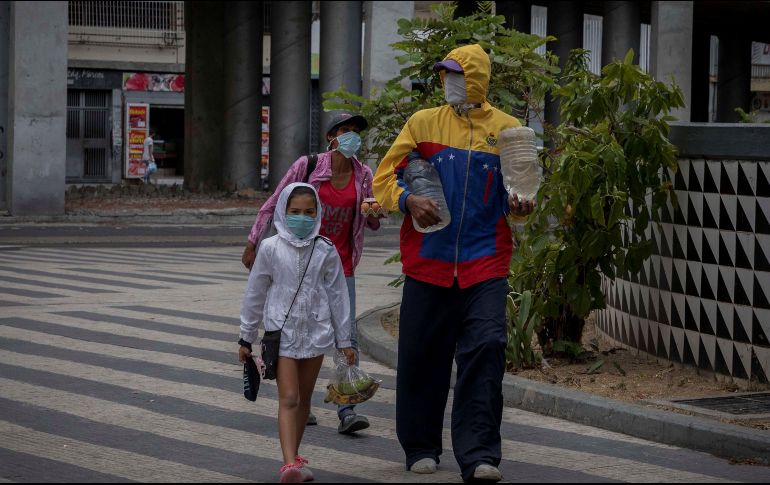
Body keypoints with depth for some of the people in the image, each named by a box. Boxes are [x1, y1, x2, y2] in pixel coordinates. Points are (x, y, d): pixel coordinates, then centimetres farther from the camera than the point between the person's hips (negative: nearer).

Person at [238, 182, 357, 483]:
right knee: (288, 398, -12)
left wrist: (344, 340, 8)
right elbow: (255, 294, 5)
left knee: (304, 399, 11)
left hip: (316, 334, 3)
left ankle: (294, 457, 24)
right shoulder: (271, 249, -3)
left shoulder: (325, 251, 1)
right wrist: (246, 337, 10)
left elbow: (337, 296, 7)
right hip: (282, 332, -2)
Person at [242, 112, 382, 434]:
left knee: (347, 337, -8)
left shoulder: (363, 175, 1)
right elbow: (273, 205, 0)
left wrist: (373, 213, -13)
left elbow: (372, 224, 11)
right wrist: (252, 244, 0)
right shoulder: (308, 166, -8)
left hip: (341, 267, 2)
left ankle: (347, 411, -11)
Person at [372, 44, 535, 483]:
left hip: (485, 264, -1)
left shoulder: (507, 129, 7)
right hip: (429, 261, 1)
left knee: (485, 348, -13)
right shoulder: (423, 123, 7)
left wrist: (518, 205, -9)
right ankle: (421, 447, 21)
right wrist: (408, 200, -14)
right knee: (422, 355, 5)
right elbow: (384, 178, 6)